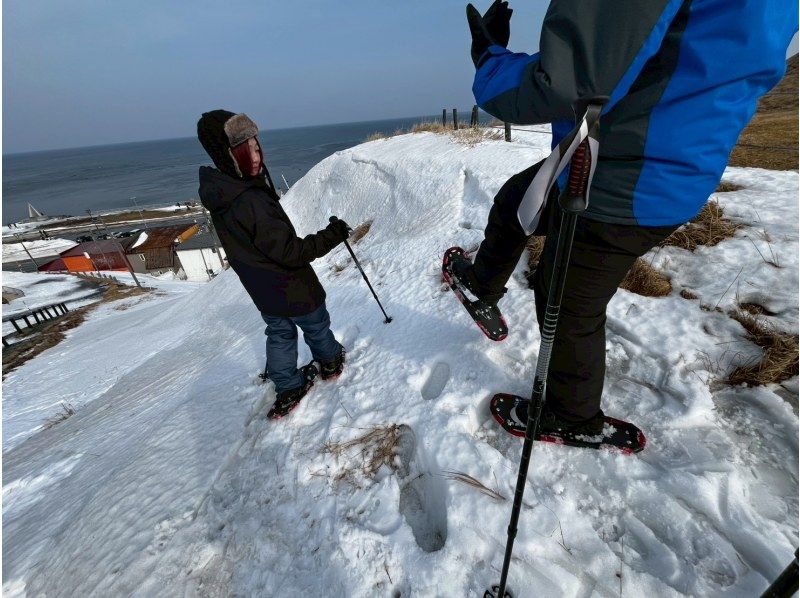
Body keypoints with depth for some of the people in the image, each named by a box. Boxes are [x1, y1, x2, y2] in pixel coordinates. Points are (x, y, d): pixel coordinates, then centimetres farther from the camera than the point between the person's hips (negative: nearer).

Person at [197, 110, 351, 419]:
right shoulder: (251, 202, -32)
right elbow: (291, 252, -30)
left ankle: (288, 391, 36)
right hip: (292, 289, -7)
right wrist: (332, 235, -26)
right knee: (316, 326, 19)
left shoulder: (220, 196, -3)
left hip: (262, 291, 8)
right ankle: (331, 363, 46)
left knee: (279, 335, 22)